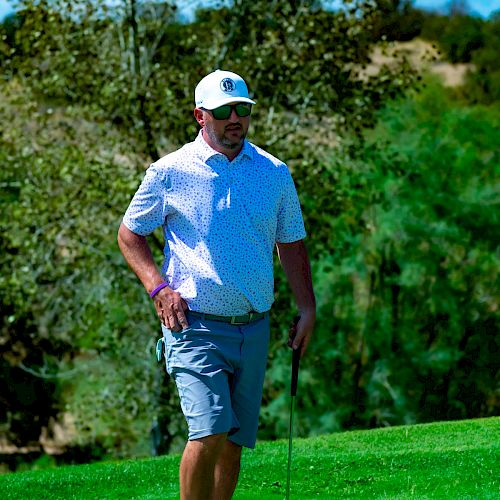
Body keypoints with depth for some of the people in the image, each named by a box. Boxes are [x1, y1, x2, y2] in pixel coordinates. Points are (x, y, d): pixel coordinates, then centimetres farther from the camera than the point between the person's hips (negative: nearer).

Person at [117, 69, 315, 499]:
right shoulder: (170, 171, -2)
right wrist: (158, 286, -7)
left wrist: (307, 309, 11)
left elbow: (291, 243, 19)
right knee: (210, 432, -19)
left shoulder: (275, 173, 9)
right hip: (195, 323, -4)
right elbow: (130, 233, 8)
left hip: (254, 329, 4)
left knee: (234, 441, 6)